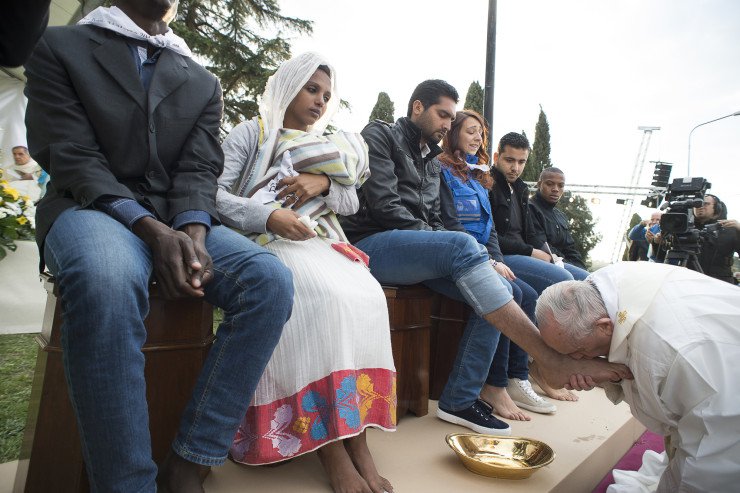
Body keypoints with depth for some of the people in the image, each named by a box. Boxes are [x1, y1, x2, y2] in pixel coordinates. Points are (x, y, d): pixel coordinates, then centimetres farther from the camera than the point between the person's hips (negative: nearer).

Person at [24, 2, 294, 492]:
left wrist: (193, 236, -18)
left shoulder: (203, 82, 19)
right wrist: (151, 230, -21)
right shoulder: (59, 47, 10)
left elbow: (199, 171, 5)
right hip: (92, 208, -3)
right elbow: (72, 157, -4)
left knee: (270, 279, -26)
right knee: (107, 281, -39)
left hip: (182, 221, 4)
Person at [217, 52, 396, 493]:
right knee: (325, 296, -35)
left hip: (320, 243, 4)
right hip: (265, 243, -4)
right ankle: (330, 447, -30)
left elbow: (352, 202, 20)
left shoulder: (327, 144, 29)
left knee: (366, 295, -29)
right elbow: (215, 194, 0)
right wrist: (269, 216, -17)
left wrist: (324, 183, -2)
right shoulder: (251, 133, 15)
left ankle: (356, 439, -28)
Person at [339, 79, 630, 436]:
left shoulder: (430, 161, 26)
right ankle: (554, 360, -35)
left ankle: (460, 400, -8)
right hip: (370, 245, -8)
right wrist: (456, 252, -11)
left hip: (418, 249, 8)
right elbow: (383, 206, -11)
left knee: (499, 288, -10)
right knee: (461, 244, -33)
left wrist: (457, 257, -1)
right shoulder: (380, 136, 2)